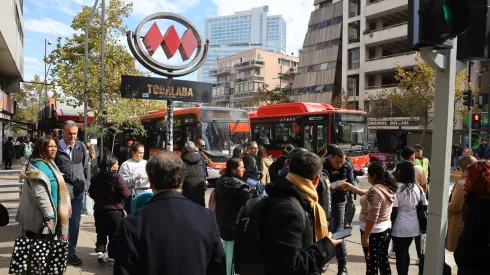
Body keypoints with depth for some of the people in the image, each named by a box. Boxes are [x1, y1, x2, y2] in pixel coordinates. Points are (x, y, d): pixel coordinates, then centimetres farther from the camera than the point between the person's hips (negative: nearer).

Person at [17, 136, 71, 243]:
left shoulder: (49, 163, 13)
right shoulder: (38, 166, -19)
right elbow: (40, 194, -24)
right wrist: (48, 215, -22)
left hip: (50, 214, 10)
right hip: (40, 219, -10)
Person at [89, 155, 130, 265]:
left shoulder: (95, 178, 0)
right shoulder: (117, 178, -18)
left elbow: (91, 193, 9)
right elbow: (126, 195, -17)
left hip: (99, 210, 5)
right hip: (115, 210, -5)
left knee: (101, 233, 19)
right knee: (115, 234, 7)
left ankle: (100, 252, 8)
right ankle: (112, 257, 10)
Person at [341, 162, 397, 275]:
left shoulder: (375, 190, -24)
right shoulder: (387, 187, 5)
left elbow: (372, 217, -26)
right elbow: (367, 195, 19)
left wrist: (365, 236, -20)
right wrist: (349, 186, 21)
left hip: (374, 233, -9)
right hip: (386, 229, 9)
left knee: (372, 264, 1)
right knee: (383, 260, 19)